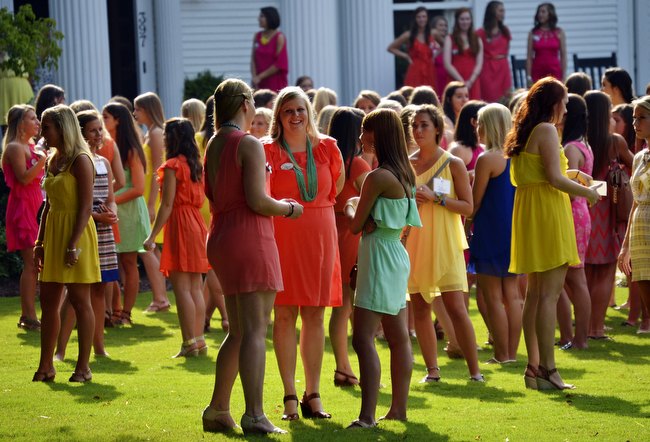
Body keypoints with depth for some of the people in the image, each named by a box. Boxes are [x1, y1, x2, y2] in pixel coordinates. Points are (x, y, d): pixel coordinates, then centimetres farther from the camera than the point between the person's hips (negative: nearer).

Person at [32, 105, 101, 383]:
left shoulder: (81, 160, -11)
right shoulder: (53, 161, 13)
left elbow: (86, 207, -16)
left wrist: (73, 245, -21)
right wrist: (40, 243, 13)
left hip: (76, 232, -8)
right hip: (53, 232, 8)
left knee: (79, 300, -3)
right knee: (48, 300, 7)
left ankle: (83, 367, 3)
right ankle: (45, 366, 11)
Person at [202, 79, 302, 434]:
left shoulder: (213, 146, 14)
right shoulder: (249, 145, -11)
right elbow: (257, 201, -18)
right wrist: (288, 208, -1)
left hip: (221, 239, 9)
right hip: (250, 238, -9)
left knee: (239, 331, 16)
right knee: (255, 330, -9)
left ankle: (217, 410, 18)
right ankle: (254, 415, -13)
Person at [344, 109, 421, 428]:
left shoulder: (377, 177, -17)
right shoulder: (404, 174, 11)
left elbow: (355, 225, -10)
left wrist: (350, 207, 9)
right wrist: (369, 220, -1)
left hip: (380, 256, -10)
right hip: (396, 256, 10)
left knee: (363, 338, -12)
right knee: (398, 337, 12)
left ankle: (367, 416, -18)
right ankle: (399, 409, 18)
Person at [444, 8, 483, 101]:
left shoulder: (477, 40, 15)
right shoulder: (450, 39, 7)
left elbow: (479, 63, 7)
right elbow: (447, 64, -2)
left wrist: (470, 81, -9)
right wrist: (462, 82, -10)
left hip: (473, 82, 2)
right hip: (455, 81, -2)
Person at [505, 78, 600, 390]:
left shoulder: (523, 133, 15)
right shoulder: (546, 131, -11)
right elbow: (555, 179, -19)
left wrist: (568, 179, 23)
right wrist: (586, 191, -4)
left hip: (527, 212, 9)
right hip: (547, 211, -9)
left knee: (534, 292, 11)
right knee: (550, 292, -10)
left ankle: (534, 366, 14)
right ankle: (547, 369, -12)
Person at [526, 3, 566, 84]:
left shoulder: (559, 33, 5)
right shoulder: (533, 33, 5)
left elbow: (563, 56, 4)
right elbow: (529, 57, 3)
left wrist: (563, 78, -2)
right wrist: (529, 77, -4)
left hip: (554, 73, 0)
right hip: (537, 73, 0)